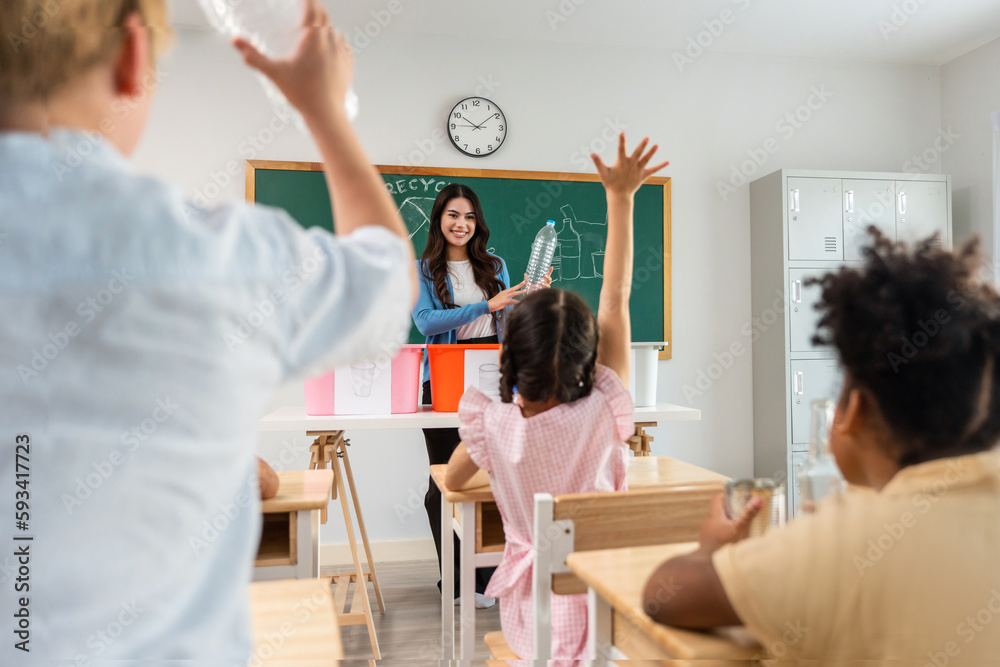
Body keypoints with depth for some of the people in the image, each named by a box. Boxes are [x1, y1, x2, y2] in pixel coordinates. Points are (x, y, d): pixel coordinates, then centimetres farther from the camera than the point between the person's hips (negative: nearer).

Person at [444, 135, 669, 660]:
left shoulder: (494, 428, -17)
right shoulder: (602, 414, -18)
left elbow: (453, 481, 6)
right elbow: (615, 299, -13)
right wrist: (620, 198, -9)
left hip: (534, 612, 1)